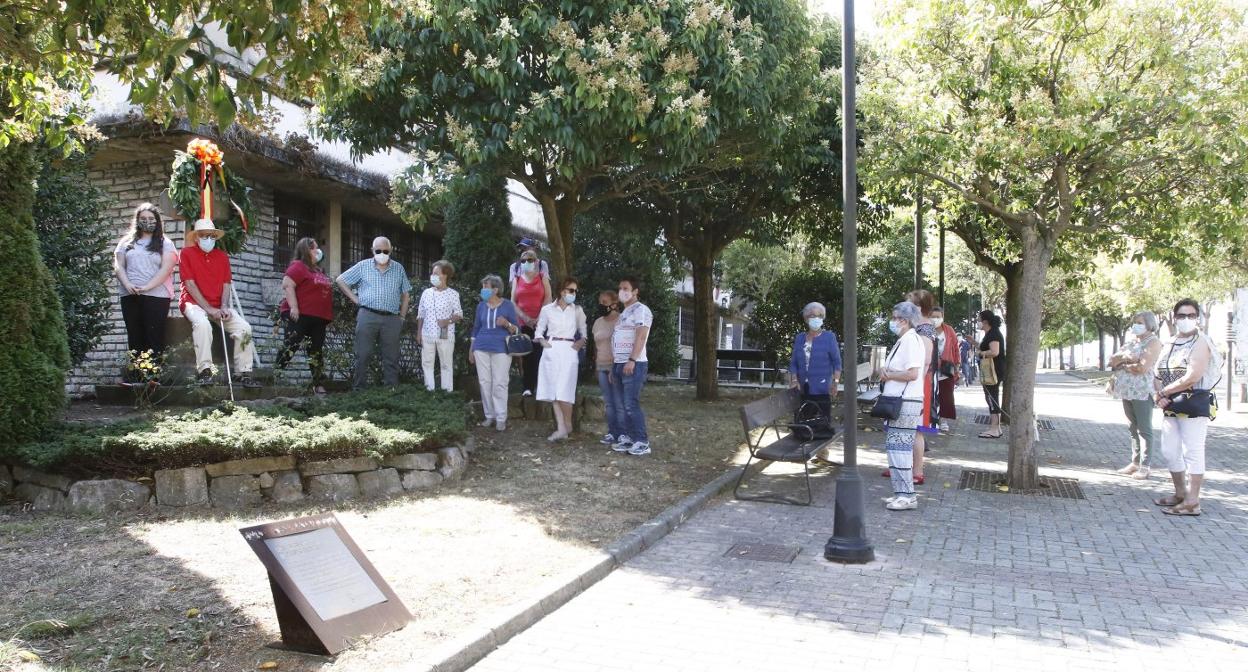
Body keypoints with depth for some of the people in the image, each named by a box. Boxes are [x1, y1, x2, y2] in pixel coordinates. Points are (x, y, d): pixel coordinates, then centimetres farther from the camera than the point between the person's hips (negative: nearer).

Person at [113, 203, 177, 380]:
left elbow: (166, 269, -4)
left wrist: (146, 287, -15)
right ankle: (134, 376, 4)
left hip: (156, 296, -3)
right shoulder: (127, 242, 18)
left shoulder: (165, 244, 8)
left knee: (154, 338, -7)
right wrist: (127, 284, -9)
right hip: (130, 297, 3)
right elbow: (118, 265, 10)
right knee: (134, 337, 3)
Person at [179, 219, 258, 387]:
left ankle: (243, 373, -11)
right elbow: (190, 284, -8)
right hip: (194, 303, -5)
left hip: (218, 306, 5)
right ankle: (204, 371, -32)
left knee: (244, 328, -16)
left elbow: (226, 284, 9)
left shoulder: (222, 257, 14)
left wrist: (224, 307, -9)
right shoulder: (186, 253, 0)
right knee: (202, 324, -37)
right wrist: (209, 309, -15)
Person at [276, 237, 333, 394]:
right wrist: (293, 307, -24)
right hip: (299, 315, -8)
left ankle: (319, 386, 10)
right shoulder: (298, 266, -5)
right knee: (291, 346, -10)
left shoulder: (317, 270, 21)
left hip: (318, 318, 8)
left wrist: (327, 316, 22)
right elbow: (287, 285, -16)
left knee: (317, 351, 8)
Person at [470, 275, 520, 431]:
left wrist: (506, 324, -19)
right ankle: (489, 416, 13)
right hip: (481, 348, 4)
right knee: (484, 382, 3)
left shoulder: (508, 305, 0)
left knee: (499, 383, -5)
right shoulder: (481, 306, 9)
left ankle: (501, 418, 1)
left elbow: (517, 329, 1)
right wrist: (471, 350, 15)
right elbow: (476, 328, 16)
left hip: (501, 349, -4)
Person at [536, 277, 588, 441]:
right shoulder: (547, 309, 6)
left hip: (569, 350, -1)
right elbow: (539, 330, 13)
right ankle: (561, 428, -2)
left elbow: (583, 331, 15)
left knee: (564, 391, -11)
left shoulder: (577, 310, 8)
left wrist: (580, 342, -3)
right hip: (551, 350, 1)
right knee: (553, 391, -3)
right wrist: (543, 342, -4)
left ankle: (567, 426, 0)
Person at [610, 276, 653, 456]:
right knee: (625, 405, 8)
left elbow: (641, 337, -17)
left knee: (632, 404, -12)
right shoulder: (624, 313, 22)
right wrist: (615, 366, 19)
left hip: (633, 364, -9)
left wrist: (632, 360, -25)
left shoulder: (640, 310, -6)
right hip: (620, 364, 9)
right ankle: (628, 438, 12)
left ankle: (642, 442, -8)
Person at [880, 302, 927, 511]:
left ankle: (907, 496, -1)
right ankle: (902, 492, 20)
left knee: (899, 447, -7)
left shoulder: (911, 340, -14)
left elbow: (913, 373, -23)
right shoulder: (904, 340, 17)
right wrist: (887, 373, 6)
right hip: (899, 401, 10)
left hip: (906, 403, -10)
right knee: (896, 447, 13)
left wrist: (889, 375, -10)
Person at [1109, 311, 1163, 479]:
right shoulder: (1130, 342, 19)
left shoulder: (1153, 342, -4)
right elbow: (1112, 360, 10)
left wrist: (1121, 365, -3)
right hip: (1127, 391, 7)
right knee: (1133, 429, 11)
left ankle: (1145, 466, -1)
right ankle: (1135, 463, 17)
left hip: (1142, 392, -7)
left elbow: (1142, 367, -17)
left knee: (1144, 430, -3)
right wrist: (1123, 356, -10)